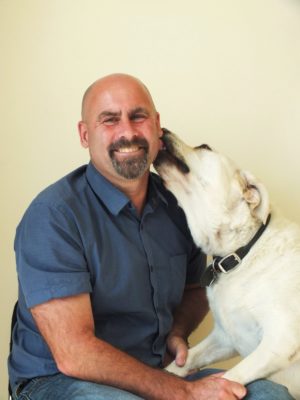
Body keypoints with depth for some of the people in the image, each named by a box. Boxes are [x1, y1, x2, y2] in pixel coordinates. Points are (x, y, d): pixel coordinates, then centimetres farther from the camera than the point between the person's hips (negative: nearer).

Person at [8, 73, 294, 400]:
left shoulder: (176, 204, 3)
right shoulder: (53, 216, -18)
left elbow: (194, 289, 21)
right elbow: (73, 355, -22)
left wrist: (176, 333, -2)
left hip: (157, 373, 7)